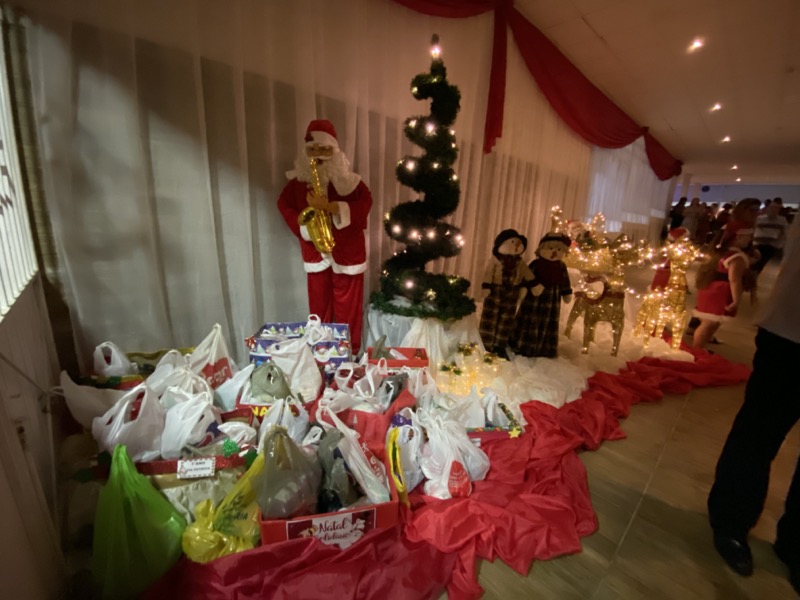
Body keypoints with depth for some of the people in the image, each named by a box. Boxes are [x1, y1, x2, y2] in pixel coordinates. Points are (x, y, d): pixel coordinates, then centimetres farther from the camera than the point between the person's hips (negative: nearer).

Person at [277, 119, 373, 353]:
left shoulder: (347, 177, -5)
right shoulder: (299, 178, 4)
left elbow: (365, 201, -16)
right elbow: (284, 204, 10)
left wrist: (331, 207, -27)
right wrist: (304, 227, -7)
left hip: (346, 249, -2)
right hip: (315, 251, 3)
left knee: (347, 304, 5)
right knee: (318, 304, 11)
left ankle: (350, 350, 23)